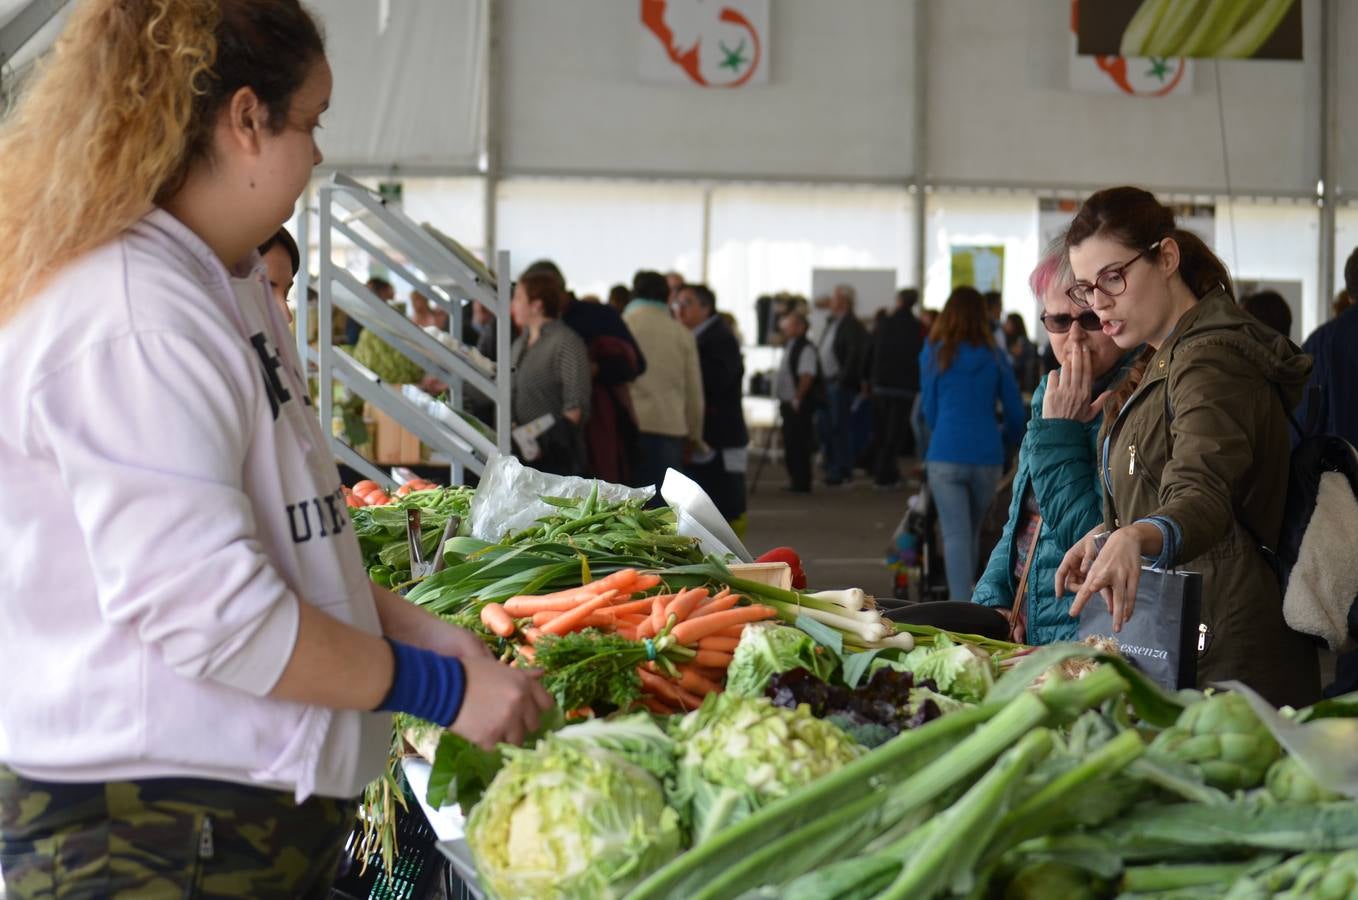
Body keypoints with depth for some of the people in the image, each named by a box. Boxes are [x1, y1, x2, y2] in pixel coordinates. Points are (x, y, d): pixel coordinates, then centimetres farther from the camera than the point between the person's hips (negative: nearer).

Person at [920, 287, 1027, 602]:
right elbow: (1016, 410, 8)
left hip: (945, 456, -2)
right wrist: (1009, 441, 27)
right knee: (972, 532, 16)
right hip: (987, 456, 2)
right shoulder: (995, 358, 7)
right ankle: (964, 593, 27)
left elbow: (929, 409, 11)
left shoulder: (934, 354, 4)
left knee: (956, 535, -4)